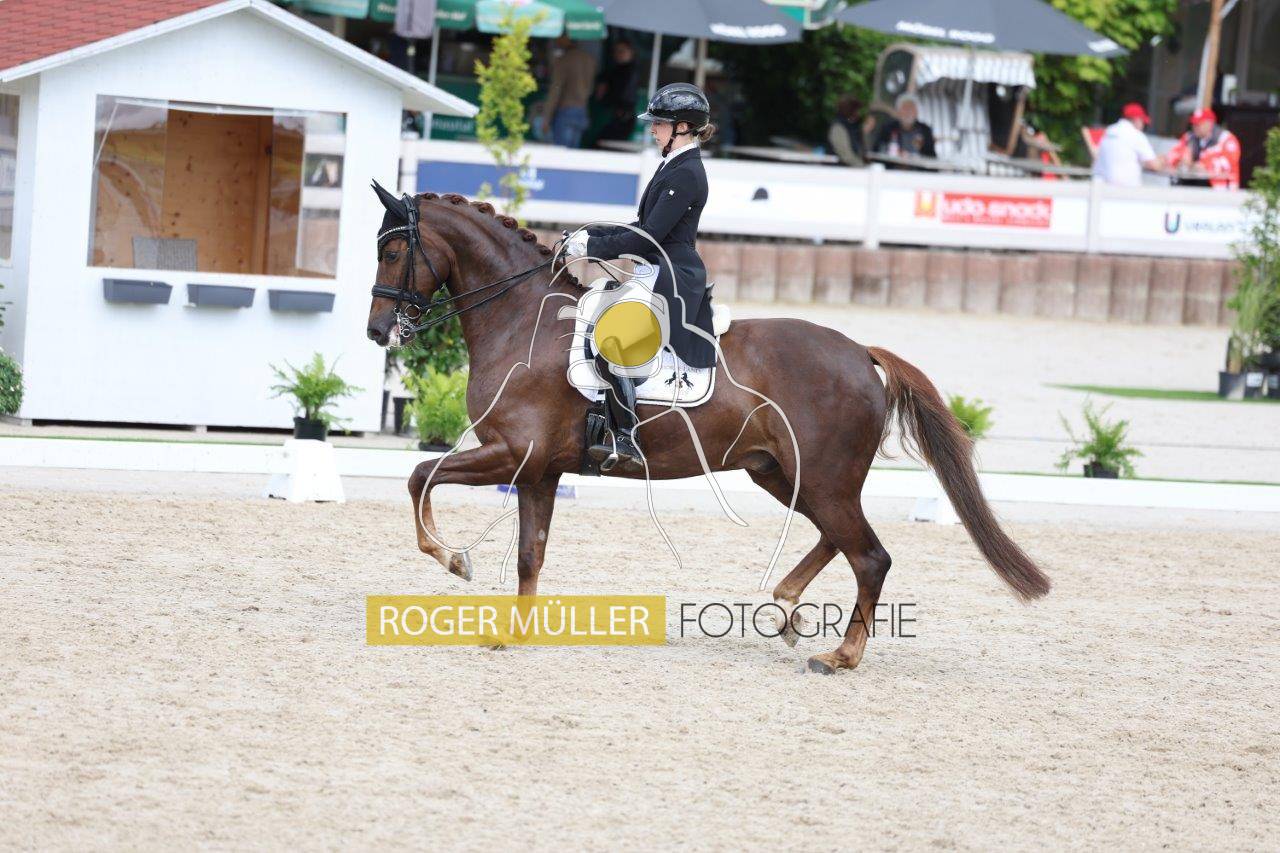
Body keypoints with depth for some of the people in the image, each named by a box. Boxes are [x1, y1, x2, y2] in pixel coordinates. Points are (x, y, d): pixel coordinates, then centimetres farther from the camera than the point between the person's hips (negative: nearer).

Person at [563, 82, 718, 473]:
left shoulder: (686, 174, -15)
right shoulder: (673, 166, 17)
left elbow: (648, 236, -19)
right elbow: (645, 228, 21)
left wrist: (593, 247, -14)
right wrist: (592, 235, 12)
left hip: (673, 282, -11)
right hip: (662, 277, 11)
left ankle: (627, 443, -23)